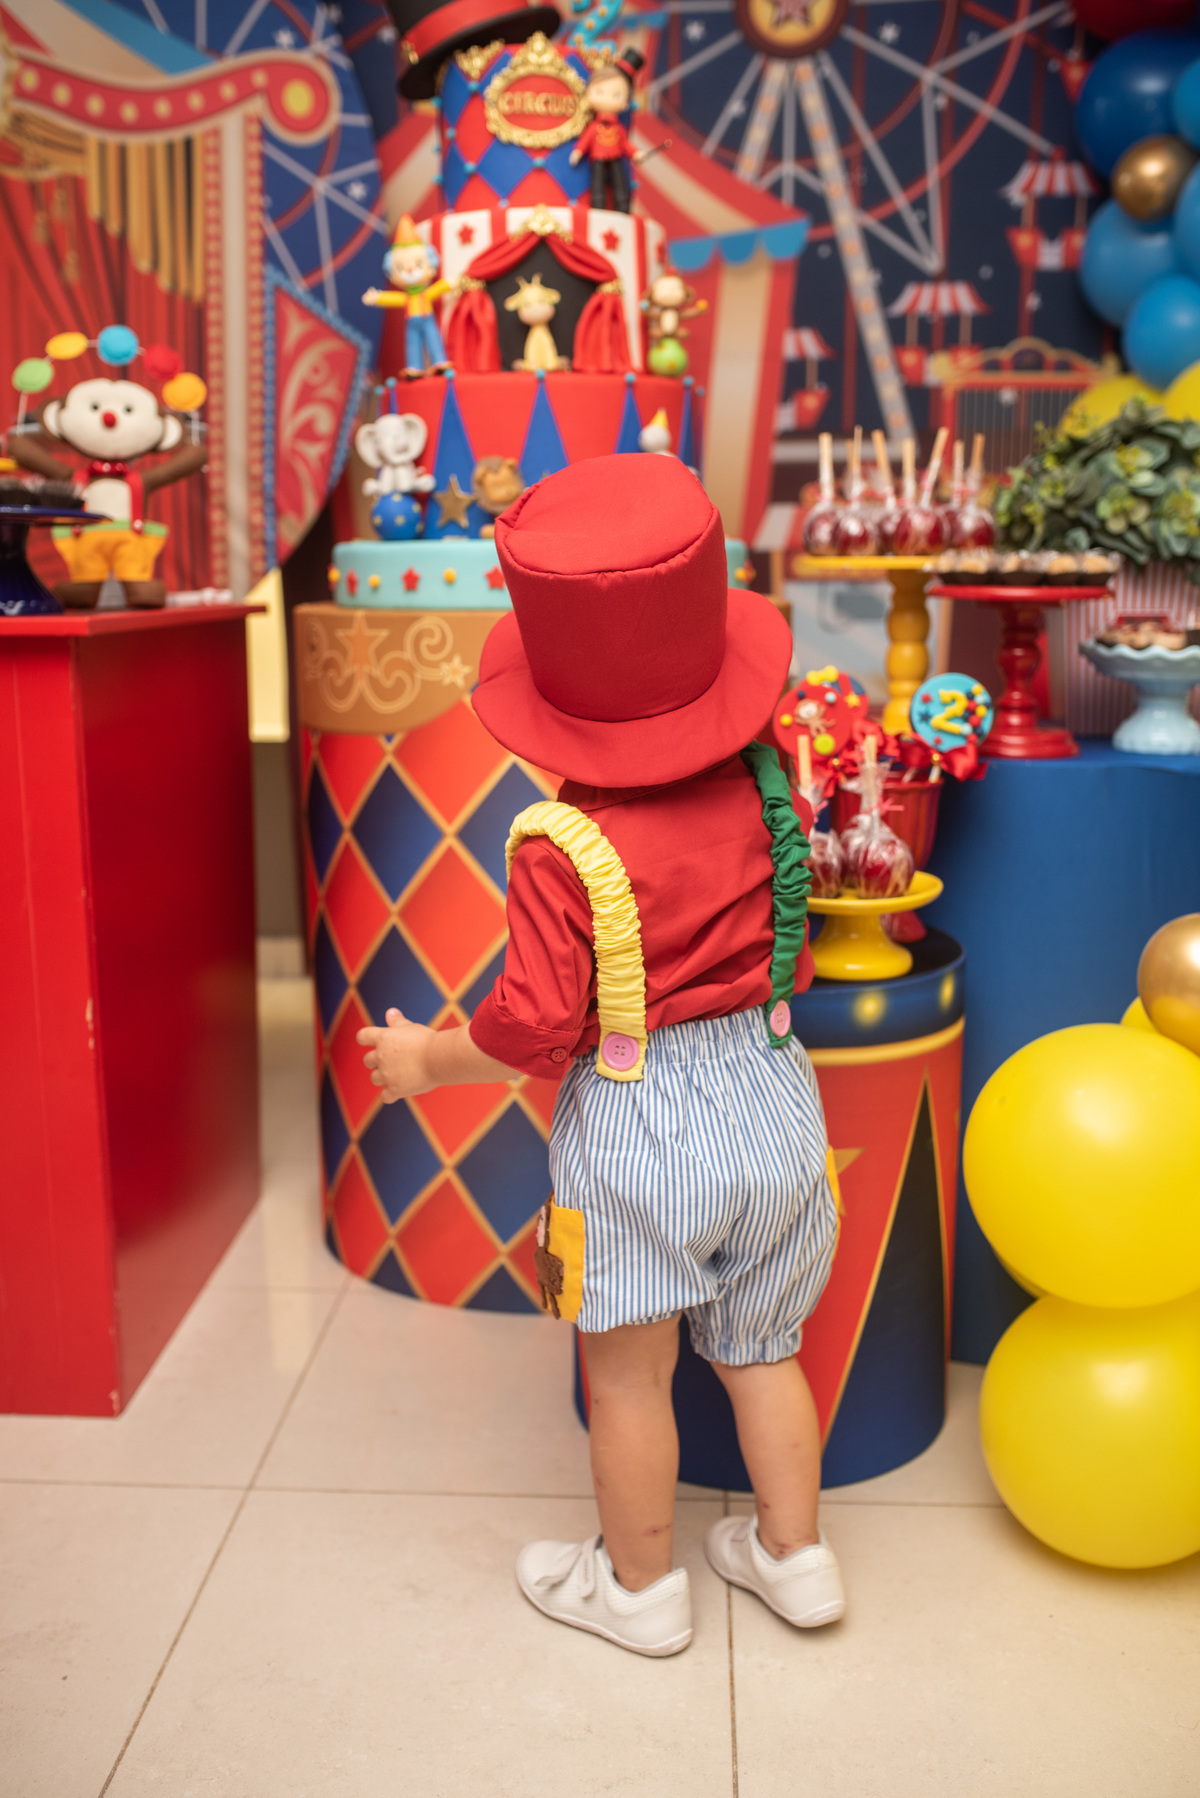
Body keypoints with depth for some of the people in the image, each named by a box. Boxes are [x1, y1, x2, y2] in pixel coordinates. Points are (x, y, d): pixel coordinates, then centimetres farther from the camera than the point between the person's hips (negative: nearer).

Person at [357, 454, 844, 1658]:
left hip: (635, 1128, -5)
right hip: (772, 1098, 6)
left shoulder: (561, 851, -21)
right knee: (760, 1348, 23)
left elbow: (533, 1030, -18)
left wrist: (423, 1060, -2)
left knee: (628, 1379, 15)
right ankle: (794, 1555, 39)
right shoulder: (760, 789, -6)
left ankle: (639, 1587, 34)